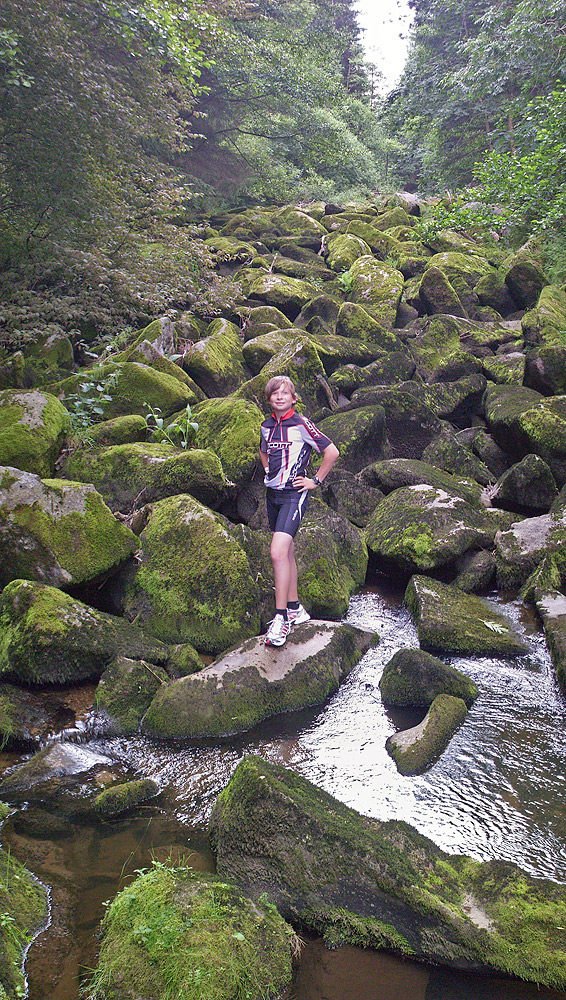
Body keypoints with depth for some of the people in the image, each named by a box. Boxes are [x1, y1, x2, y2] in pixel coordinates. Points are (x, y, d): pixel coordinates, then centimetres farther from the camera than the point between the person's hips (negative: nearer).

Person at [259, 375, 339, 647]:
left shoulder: (301, 425, -10)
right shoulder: (267, 426, 9)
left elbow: (332, 452, -10)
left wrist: (316, 480, -7)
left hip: (293, 494, -7)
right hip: (272, 493, 7)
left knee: (278, 553, -19)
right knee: (287, 553, 14)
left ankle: (281, 617, -13)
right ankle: (295, 609, 25)